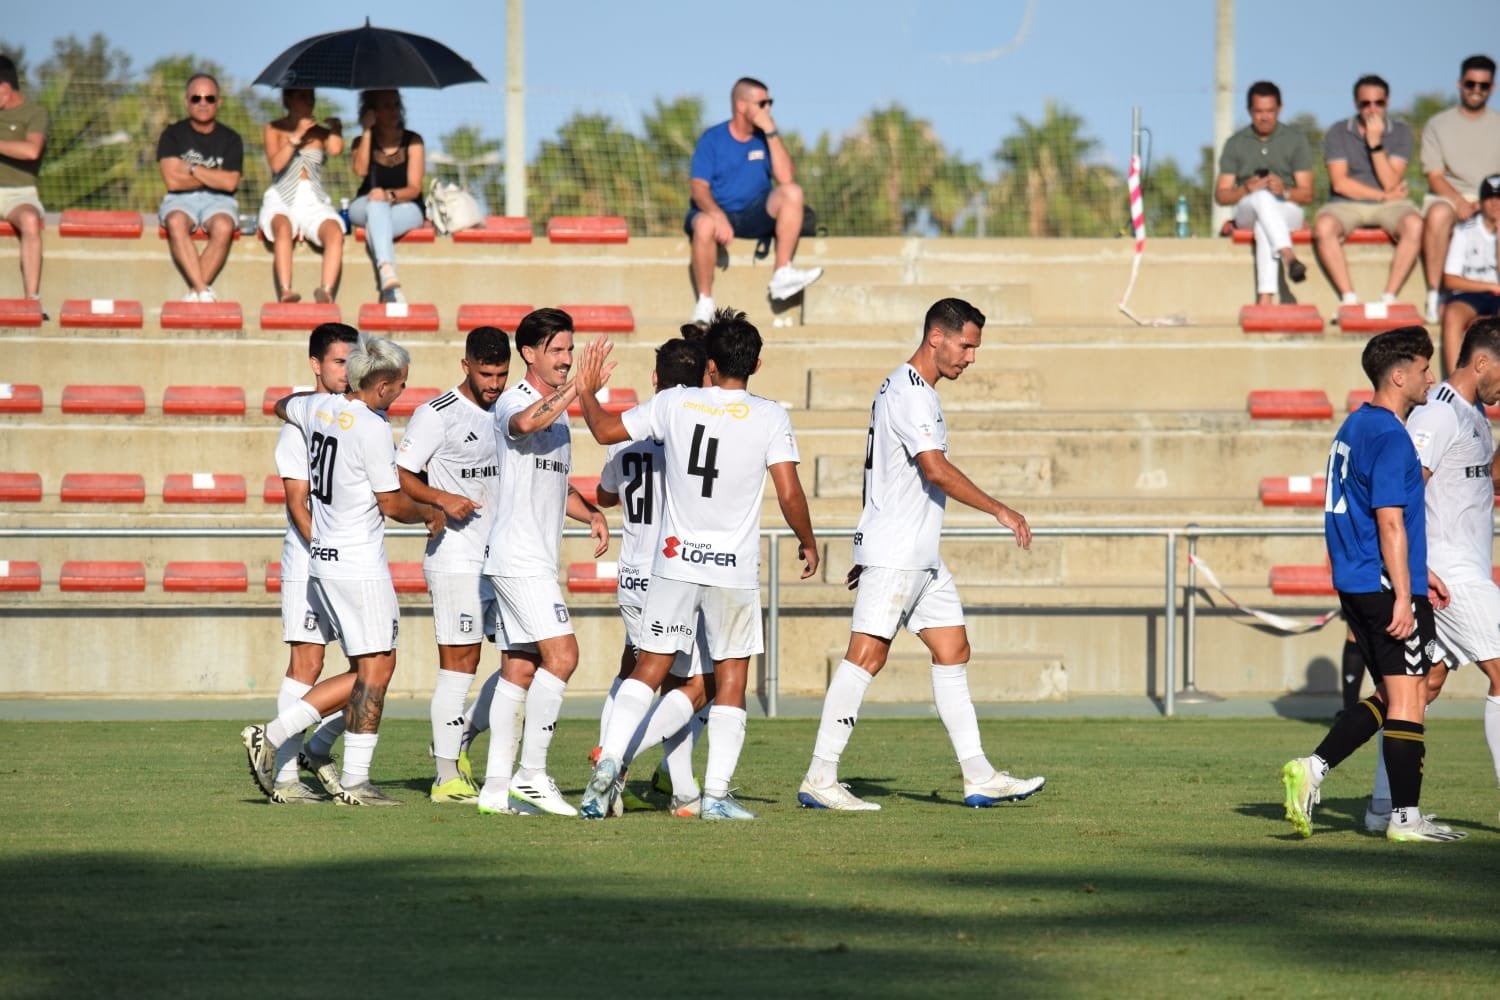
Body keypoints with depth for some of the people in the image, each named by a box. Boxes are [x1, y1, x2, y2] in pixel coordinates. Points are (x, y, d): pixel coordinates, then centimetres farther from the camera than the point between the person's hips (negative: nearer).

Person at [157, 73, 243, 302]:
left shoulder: (230, 139, 6)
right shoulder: (173, 135, 4)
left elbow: (229, 183, -7)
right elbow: (173, 180, -8)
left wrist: (192, 169, -7)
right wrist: (214, 176, -2)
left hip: (218, 200, 0)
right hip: (181, 200, 0)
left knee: (223, 226, -36)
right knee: (176, 223, -37)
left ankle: (194, 292, -29)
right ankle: (203, 291, -39)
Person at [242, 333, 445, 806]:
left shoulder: (319, 408, 6)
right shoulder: (372, 428, -17)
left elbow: (283, 406, 31)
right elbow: (392, 504, -12)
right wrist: (431, 514, 7)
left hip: (323, 557, 9)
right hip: (359, 565, -9)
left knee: (366, 671, 13)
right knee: (375, 669, -2)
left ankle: (271, 736, 9)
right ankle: (355, 781, -1)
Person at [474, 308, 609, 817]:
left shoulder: (558, 407, 20)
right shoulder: (513, 403, -10)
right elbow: (527, 422, -37)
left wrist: (591, 514, 15)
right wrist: (578, 389, -34)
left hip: (539, 561, 9)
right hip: (518, 559, -9)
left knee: (520, 669, 7)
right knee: (562, 655, -16)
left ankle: (497, 787, 8)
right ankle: (530, 774, -13)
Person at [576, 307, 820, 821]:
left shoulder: (675, 403, -1)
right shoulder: (770, 417, -7)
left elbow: (606, 429, 7)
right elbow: (790, 494, -10)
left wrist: (587, 390, 26)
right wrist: (808, 543, 7)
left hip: (675, 561, 2)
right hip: (735, 569, -2)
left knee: (649, 668, 8)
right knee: (731, 679, 7)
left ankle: (609, 760, -9)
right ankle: (717, 793, 2)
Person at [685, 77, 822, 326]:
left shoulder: (766, 138, 5)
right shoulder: (712, 140, -3)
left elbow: (786, 178, -10)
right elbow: (699, 187, -13)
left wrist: (771, 132, -14)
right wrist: (717, 215, -33)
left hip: (756, 217, 3)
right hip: (718, 213, -3)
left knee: (792, 193, -23)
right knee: (704, 225, -38)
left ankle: (782, 275, -26)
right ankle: (705, 302, -24)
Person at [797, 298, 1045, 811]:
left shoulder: (908, 389, 18)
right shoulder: (910, 393, -14)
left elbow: (877, 472, 23)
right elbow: (936, 470, -23)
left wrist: (867, 550, 25)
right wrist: (999, 510, -20)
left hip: (921, 555, 11)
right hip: (894, 552, -11)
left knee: (953, 651, 8)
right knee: (866, 656, -10)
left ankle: (979, 778, 8)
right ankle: (819, 780, -9)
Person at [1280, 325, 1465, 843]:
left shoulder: (1355, 426, 16)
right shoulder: (1389, 437, -15)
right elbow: (1390, 523, -20)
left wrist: (1418, 571, 28)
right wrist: (1403, 595, -20)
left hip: (1356, 584, 10)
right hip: (1386, 586, -10)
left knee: (1390, 697, 15)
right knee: (1407, 698, -4)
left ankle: (1312, 768, 6)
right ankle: (1405, 817, -1)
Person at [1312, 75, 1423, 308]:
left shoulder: (1400, 132, 2)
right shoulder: (1338, 133, 1)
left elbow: (1390, 183, -9)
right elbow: (1340, 183, -7)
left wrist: (1375, 143, -17)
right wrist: (1384, 196, -7)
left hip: (1389, 204, 0)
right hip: (1347, 204, 0)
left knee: (1414, 225, -32)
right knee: (1323, 226, -33)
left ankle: (1389, 297, -29)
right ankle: (1349, 299, -30)